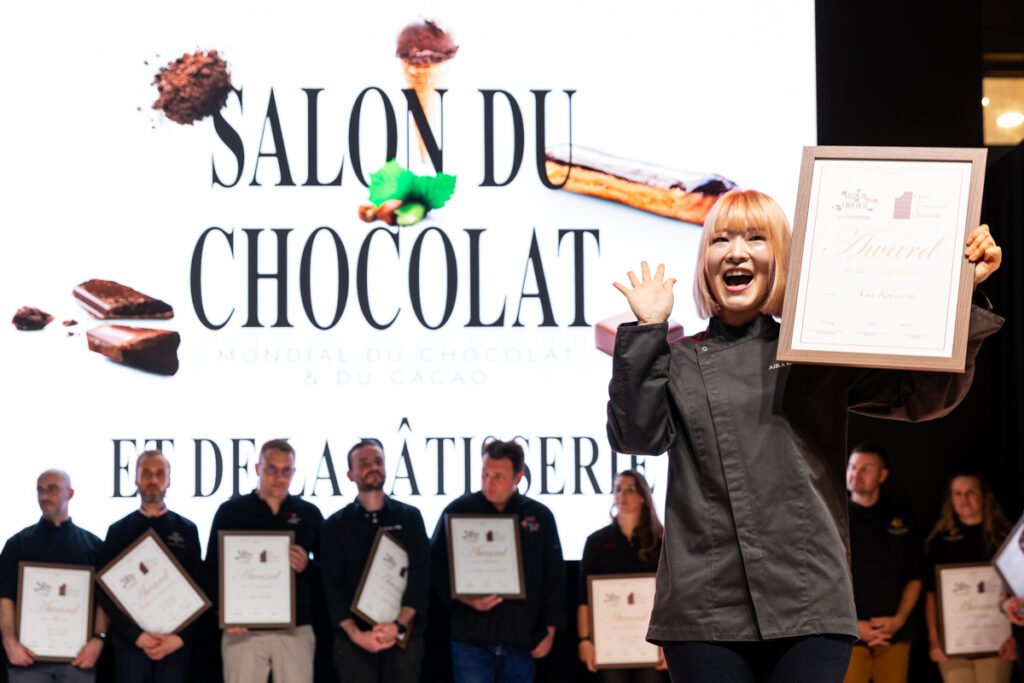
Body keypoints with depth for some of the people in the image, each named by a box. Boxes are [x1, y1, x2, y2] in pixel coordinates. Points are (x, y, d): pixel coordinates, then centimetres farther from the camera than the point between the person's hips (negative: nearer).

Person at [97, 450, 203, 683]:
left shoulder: (187, 530, 11)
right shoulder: (118, 531, 11)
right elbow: (105, 592, 5)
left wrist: (180, 637, -8)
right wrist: (136, 635, -7)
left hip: (176, 643, 0)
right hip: (129, 642, 0)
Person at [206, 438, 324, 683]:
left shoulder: (309, 514, 13)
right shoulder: (230, 511, 9)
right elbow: (212, 569, 8)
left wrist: (307, 567, -8)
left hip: (296, 629, 1)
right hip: (243, 629, -1)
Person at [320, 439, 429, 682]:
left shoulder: (410, 517, 9)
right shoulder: (336, 525, 8)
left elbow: (420, 575, -1)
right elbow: (332, 587, 2)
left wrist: (399, 624, -14)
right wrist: (355, 634, -12)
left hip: (404, 636, 0)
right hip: (354, 641, 0)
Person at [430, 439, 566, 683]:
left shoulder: (540, 517, 8)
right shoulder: (458, 511, 3)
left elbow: (555, 579, 12)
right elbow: (436, 567, 4)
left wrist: (549, 632, 8)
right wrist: (465, 599, -12)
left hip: (521, 642, 2)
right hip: (471, 638, -2)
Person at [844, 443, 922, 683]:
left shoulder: (900, 521, 13)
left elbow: (914, 579, 14)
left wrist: (899, 619, -2)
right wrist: (853, 624, -8)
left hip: (895, 635, 2)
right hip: (848, 636, -2)